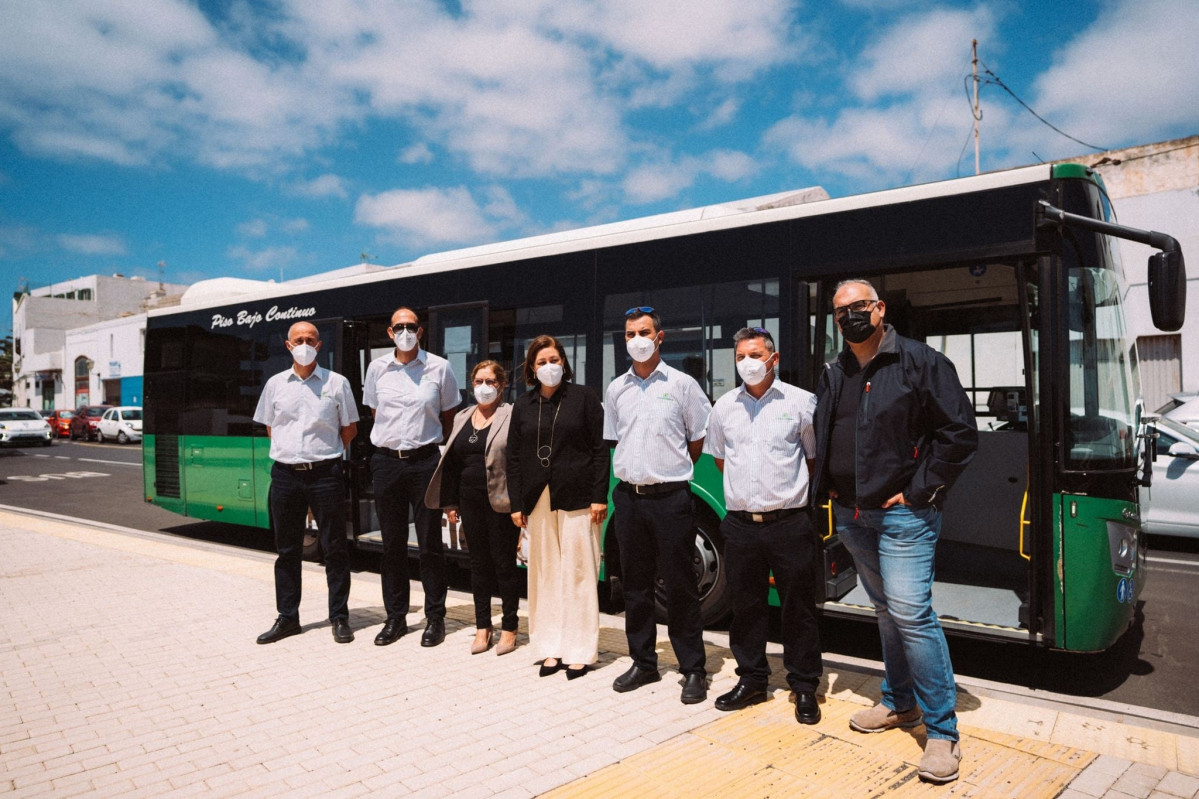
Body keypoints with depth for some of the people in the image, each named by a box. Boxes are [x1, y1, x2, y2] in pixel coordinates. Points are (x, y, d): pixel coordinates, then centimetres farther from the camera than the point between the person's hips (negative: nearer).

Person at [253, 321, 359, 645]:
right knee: (287, 549, 9)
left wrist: (325, 452, 5)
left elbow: (350, 428, 9)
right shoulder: (275, 384, 9)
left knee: (334, 548, 1)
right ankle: (287, 618, 20)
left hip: (324, 473, -2)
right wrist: (292, 451, 10)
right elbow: (269, 427, 18)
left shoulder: (336, 383, 3)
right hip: (285, 473, 3)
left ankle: (339, 617, 11)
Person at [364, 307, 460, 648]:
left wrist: (425, 439, 8)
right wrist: (394, 439, 13)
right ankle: (395, 617, 19)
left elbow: (449, 417, 9)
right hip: (386, 461, 2)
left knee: (430, 543, 2)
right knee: (392, 543, 8)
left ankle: (435, 618, 12)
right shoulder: (377, 368, 7)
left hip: (424, 461, -2)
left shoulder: (439, 367, 1)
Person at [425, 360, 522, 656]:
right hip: (470, 501, 5)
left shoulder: (511, 416, -5)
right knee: (478, 563, 12)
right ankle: (483, 626, 23)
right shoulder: (462, 418, 13)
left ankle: (509, 627, 17)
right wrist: (450, 503, 11)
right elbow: (452, 463, 14)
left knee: (504, 563, 3)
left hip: (500, 502, -5)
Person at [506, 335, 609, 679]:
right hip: (538, 500, 3)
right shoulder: (523, 405, 11)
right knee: (544, 574, 7)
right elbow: (514, 457, 12)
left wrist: (599, 497, -8)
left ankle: (579, 651, 10)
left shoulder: (583, 397, 1)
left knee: (577, 573, 0)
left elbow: (600, 449, -2)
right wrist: (517, 504, 6)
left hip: (576, 498, -3)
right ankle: (550, 648, 17)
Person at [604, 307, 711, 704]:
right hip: (629, 496, 4)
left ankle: (693, 669, 12)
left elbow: (699, 440, 5)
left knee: (679, 586, 0)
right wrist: (639, 470, 13)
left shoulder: (682, 384, -2)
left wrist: (672, 469, 7)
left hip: (670, 496, -4)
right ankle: (643, 662, 25)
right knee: (635, 584, 12)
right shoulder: (616, 389, 10)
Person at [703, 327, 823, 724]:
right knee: (746, 606, 12)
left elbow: (817, 458, 6)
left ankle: (805, 687, 20)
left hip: (789, 523, -3)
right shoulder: (724, 407, 8)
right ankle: (751, 680, 27)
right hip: (740, 523, 3)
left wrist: (793, 491, 7)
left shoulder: (800, 401, -2)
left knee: (798, 608, 5)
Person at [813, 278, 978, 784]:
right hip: (850, 514, 6)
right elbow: (819, 437, 22)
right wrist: (828, 488, 9)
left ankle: (943, 732, 0)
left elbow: (960, 433, -12)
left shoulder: (921, 362, -8)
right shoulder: (832, 376, 10)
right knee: (887, 611, 17)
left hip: (902, 513, -6)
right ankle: (899, 703, 31)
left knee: (911, 614, -12)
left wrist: (918, 490, -13)